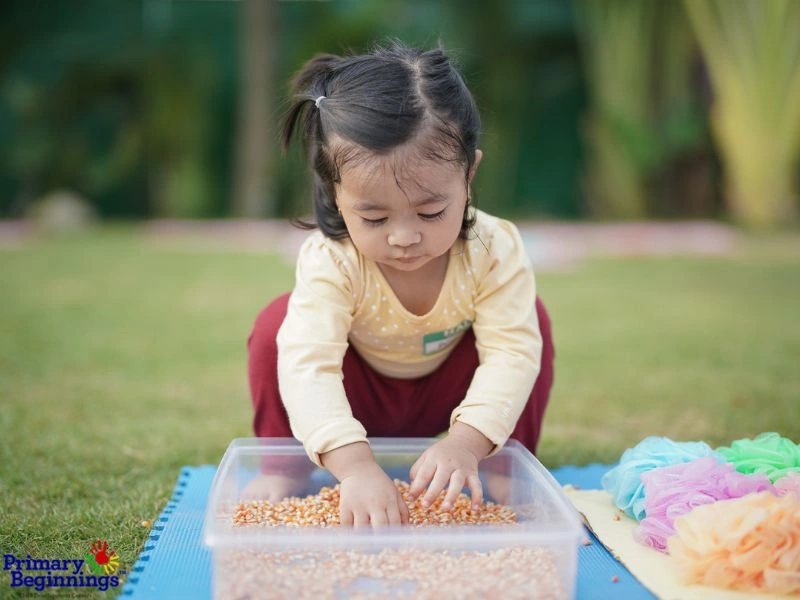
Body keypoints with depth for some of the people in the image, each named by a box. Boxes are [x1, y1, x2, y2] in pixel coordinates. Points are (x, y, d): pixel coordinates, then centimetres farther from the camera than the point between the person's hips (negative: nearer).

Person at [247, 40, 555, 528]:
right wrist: (355, 465, -59)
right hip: (357, 405, -1)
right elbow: (307, 364, -45)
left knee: (532, 320, -23)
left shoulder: (494, 250, -30)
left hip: (446, 398, 1)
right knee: (276, 326, -27)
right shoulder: (331, 262, -35)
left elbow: (512, 352, -34)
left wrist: (466, 444, -50)